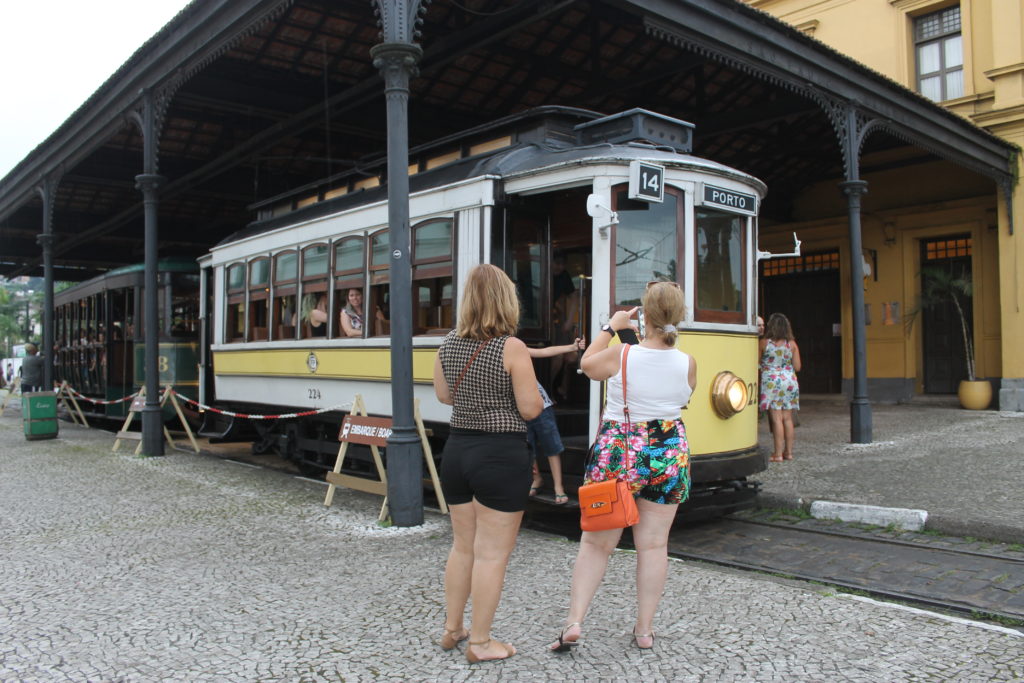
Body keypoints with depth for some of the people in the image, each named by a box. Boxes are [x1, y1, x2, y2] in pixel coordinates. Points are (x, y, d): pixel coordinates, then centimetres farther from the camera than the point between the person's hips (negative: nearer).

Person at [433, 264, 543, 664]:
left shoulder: (448, 345, 3)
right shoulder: (513, 348, -15)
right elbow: (531, 409, -13)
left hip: (457, 450, 6)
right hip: (501, 455, -6)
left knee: (463, 546, 20)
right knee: (492, 553, 5)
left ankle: (452, 629, 32)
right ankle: (480, 643, 15)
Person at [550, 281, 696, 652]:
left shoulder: (620, 355, -12)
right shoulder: (688, 363, -6)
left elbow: (587, 364, 8)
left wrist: (611, 327, 17)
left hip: (617, 453, -2)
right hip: (668, 455, 2)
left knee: (595, 543, 8)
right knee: (653, 545, 10)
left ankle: (574, 622, 5)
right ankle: (644, 629, 20)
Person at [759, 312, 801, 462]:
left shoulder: (764, 343, -5)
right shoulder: (792, 344, 3)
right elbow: (797, 367, 3)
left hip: (771, 382, -4)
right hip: (789, 381, 4)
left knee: (776, 418, -4)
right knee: (787, 418, 10)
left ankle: (778, 454, -4)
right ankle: (788, 452, 16)